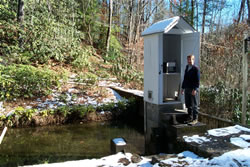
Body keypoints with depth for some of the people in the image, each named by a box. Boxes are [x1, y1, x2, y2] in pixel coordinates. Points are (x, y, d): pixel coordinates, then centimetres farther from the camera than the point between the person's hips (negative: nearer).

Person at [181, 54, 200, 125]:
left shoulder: (196, 68, -8)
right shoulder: (187, 67, 15)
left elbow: (197, 80, -13)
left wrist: (195, 89, -20)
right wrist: (183, 88, 17)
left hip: (193, 90, -7)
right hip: (187, 89, 7)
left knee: (194, 105, -1)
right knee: (188, 105, 12)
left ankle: (195, 119, 7)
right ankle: (190, 118, 23)